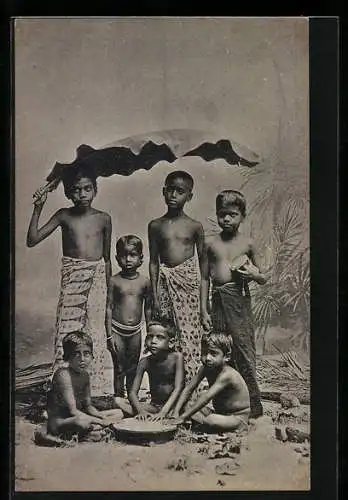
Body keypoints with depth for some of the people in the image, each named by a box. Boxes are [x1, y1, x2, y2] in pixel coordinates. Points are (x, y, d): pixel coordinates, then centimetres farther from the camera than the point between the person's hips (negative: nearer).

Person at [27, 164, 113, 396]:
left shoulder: (104, 219, 4)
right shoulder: (64, 216, 3)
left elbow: (107, 258, 11)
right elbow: (32, 240, -3)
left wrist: (109, 291, 12)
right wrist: (38, 208, -10)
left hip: (97, 277, 1)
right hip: (71, 277, 0)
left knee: (95, 332, 3)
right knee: (67, 333, -1)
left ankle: (95, 390, 14)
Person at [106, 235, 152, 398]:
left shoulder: (145, 282, -1)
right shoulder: (114, 281, -7)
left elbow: (148, 309, 7)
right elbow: (109, 308, -4)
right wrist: (109, 335, -7)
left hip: (136, 331, 2)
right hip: (117, 330, -2)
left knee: (133, 370, 14)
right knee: (119, 370, 6)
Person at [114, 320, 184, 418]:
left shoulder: (176, 357, -13)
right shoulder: (145, 362, -4)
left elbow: (178, 388, -19)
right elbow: (133, 393, -6)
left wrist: (164, 412, -33)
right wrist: (140, 410, -27)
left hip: (172, 405, -4)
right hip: (153, 407, 4)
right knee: (118, 401, -17)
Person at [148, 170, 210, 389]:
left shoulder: (194, 226, 1)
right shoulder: (156, 226, 4)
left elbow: (203, 260, 4)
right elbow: (153, 262, 6)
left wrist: (204, 300, 2)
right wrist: (155, 295, 1)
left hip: (188, 283, -1)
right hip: (165, 283, 1)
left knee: (189, 336, 0)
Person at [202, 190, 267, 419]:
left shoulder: (248, 243, 4)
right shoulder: (211, 243, 8)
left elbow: (263, 279, 10)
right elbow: (206, 277, 12)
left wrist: (255, 274, -12)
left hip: (240, 299, -2)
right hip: (218, 300, 3)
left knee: (244, 351, -2)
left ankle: (254, 406, 11)